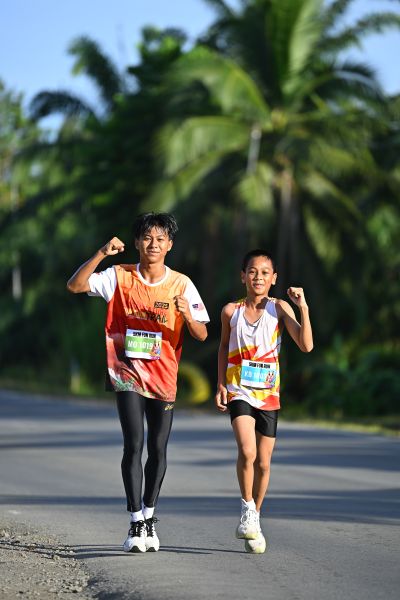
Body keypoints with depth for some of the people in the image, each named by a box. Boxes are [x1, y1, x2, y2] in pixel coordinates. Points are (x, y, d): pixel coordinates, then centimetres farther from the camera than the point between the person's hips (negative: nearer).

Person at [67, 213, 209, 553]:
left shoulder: (181, 284, -1)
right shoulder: (120, 277, -1)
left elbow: (202, 335, -3)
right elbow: (75, 286, -10)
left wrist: (187, 314, -24)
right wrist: (101, 254, -20)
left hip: (164, 378, 2)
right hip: (128, 375, -2)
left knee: (158, 449, 5)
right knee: (134, 445, -12)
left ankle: (149, 515, 24)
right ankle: (136, 523, -8)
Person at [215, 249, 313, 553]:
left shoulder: (280, 308, -5)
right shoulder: (231, 311, 0)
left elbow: (306, 345, -13)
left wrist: (303, 308, -20)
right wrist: (221, 385, 8)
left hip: (268, 394, 1)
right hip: (239, 392, -1)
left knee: (263, 463, 7)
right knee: (247, 451, -22)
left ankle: (254, 519, 25)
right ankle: (247, 509, -2)